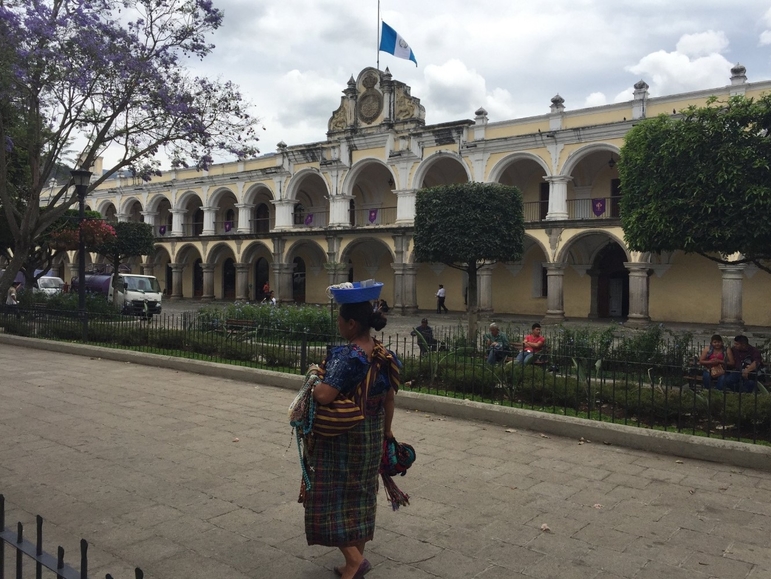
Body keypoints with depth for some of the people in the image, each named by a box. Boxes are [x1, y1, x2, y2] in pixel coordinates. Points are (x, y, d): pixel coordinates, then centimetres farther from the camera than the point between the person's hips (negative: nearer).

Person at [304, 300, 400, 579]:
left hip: (341, 437, -8)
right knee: (360, 497, 18)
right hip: (372, 435, 8)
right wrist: (387, 430, 20)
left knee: (330, 497, 6)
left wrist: (314, 385, -12)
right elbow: (389, 398, 9)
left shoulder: (347, 356, -24)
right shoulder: (384, 355, 0)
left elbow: (324, 396, -34)